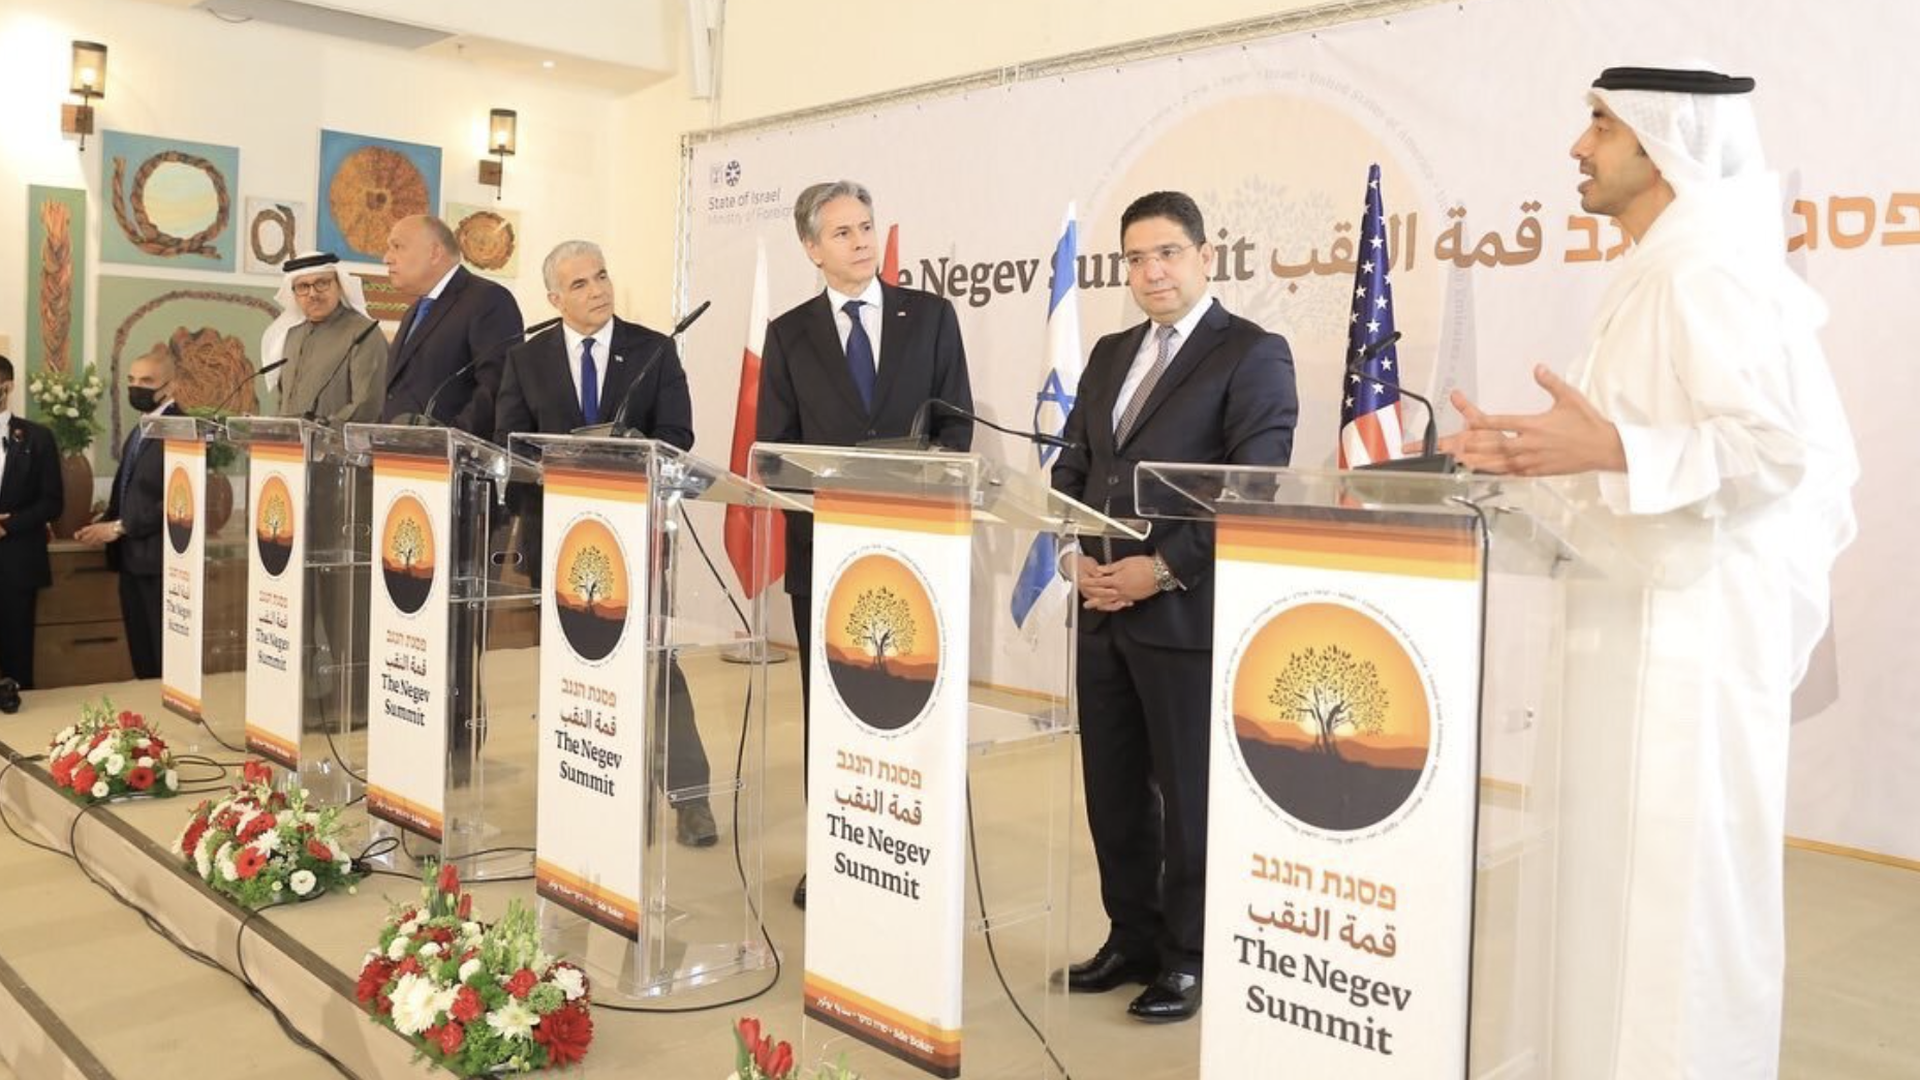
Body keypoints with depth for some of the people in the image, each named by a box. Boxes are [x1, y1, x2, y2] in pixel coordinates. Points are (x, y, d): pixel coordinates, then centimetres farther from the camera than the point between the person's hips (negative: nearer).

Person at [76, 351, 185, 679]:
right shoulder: (138, 431, 19)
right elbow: (127, 494, 21)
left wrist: (119, 527, -14)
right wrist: (104, 525, 4)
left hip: (161, 561, -9)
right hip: (131, 560, 9)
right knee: (142, 660, 12)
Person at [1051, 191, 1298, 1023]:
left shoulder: (1252, 354, -5)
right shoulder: (1110, 354, 16)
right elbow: (1071, 467, 16)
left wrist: (1162, 570, -18)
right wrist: (1074, 555, -1)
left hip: (1188, 613, -7)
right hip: (1103, 610, 7)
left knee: (1188, 795, 5)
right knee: (1112, 790, 14)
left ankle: (1187, 959, 20)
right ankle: (1132, 939, 29)